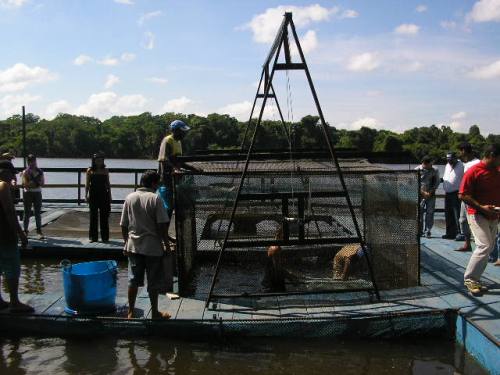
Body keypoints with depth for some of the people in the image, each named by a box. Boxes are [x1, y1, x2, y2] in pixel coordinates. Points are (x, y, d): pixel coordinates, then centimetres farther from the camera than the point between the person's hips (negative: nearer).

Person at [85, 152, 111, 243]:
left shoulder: (105, 170, 7)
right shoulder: (90, 171, 2)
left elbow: (108, 184, 10)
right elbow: (87, 184, 2)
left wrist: (109, 196, 6)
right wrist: (86, 195, -7)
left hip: (104, 195, 1)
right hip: (93, 195, -1)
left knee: (104, 216, 2)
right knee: (93, 216, 4)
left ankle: (105, 236, 9)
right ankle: (93, 237, 12)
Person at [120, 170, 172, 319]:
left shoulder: (129, 198, 2)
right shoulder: (155, 199, -11)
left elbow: (123, 225, 6)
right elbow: (162, 226, -14)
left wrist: (126, 242, 17)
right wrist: (167, 245, -5)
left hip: (133, 246, 4)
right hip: (152, 247, -4)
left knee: (133, 280, 11)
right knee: (153, 282, 7)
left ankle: (131, 312, 17)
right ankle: (155, 313, 17)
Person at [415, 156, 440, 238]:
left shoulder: (435, 170, 3)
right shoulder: (417, 170, -2)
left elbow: (437, 182, 6)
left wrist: (431, 192, -7)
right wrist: (423, 192, -11)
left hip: (431, 195, 1)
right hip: (420, 195, -1)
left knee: (430, 213, -1)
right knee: (420, 213, -1)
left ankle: (428, 232, 5)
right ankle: (420, 231, 8)